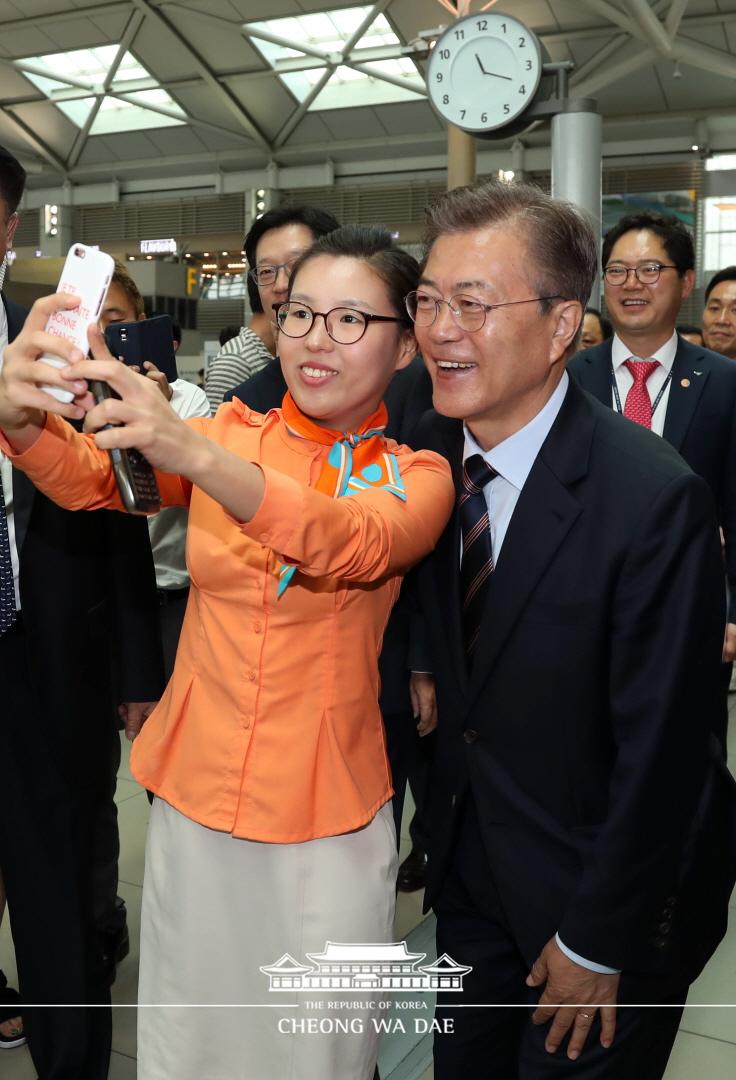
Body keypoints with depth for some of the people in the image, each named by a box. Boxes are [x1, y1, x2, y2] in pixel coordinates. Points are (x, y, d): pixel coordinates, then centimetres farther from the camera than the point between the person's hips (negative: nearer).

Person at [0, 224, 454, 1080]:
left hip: (326, 822, -2)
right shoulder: (231, 430, 1)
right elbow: (93, 482, -14)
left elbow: (354, 547, -28)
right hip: (193, 790, 2)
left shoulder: (416, 477, -6)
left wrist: (195, 455, -44)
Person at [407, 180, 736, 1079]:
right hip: (471, 872, 5)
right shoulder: (429, 449, -8)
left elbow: (659, 753, -21)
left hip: (604, 903, -5)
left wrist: (597, 943, -13)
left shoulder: (654, 500, -27)